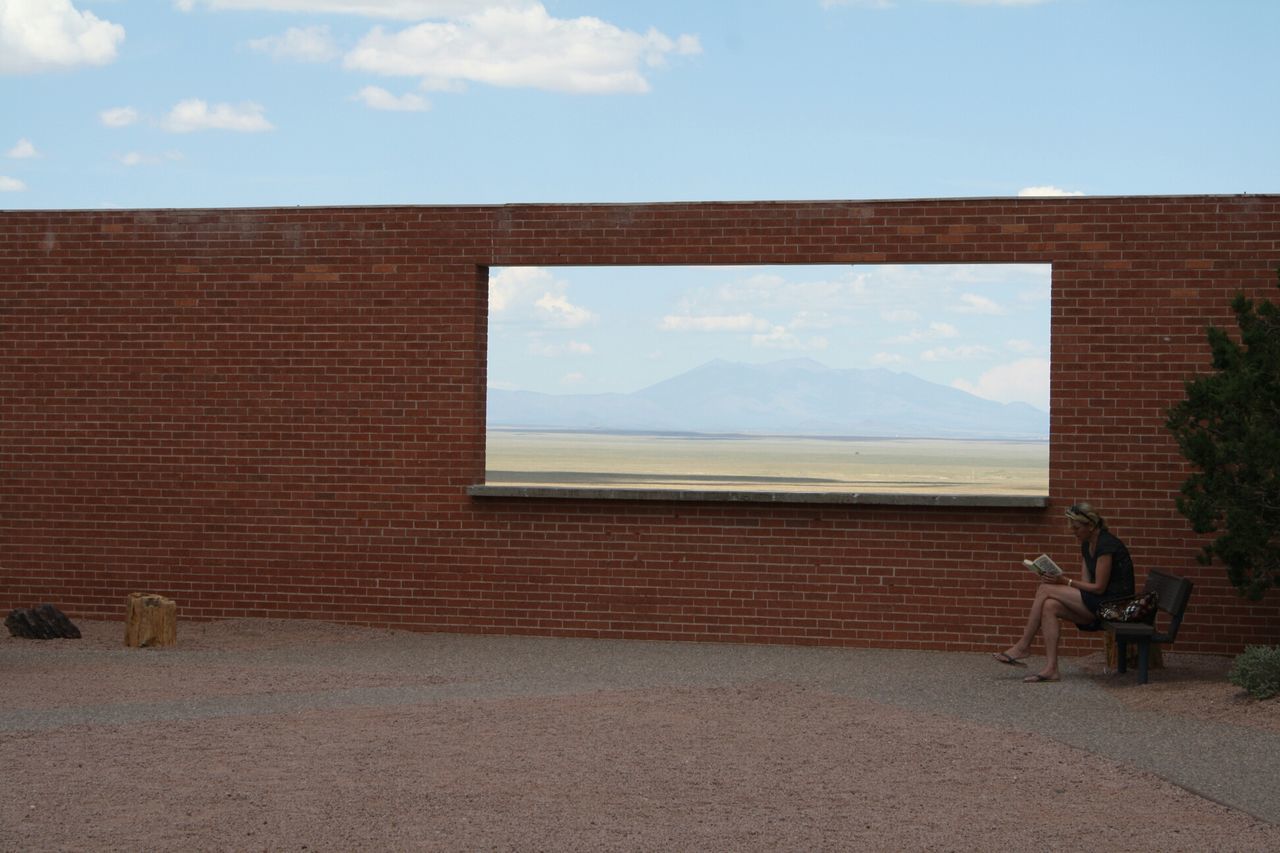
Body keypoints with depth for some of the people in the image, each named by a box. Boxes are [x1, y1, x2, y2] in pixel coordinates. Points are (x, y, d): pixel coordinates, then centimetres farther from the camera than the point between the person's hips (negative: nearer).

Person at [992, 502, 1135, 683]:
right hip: (1097, 603, 9)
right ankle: (1051, 668, -19)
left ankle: (1023, 646, -5)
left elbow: (1099, 587, -17)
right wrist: (1062, 580, -4)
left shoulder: (1106, 544, -16)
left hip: (1113, 603, -9)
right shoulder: (1086, 546, 13)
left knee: (1045, 590, -14)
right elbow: (1086, 583, 12)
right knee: (1049, 606, -13)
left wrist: (1066, 581, -14)